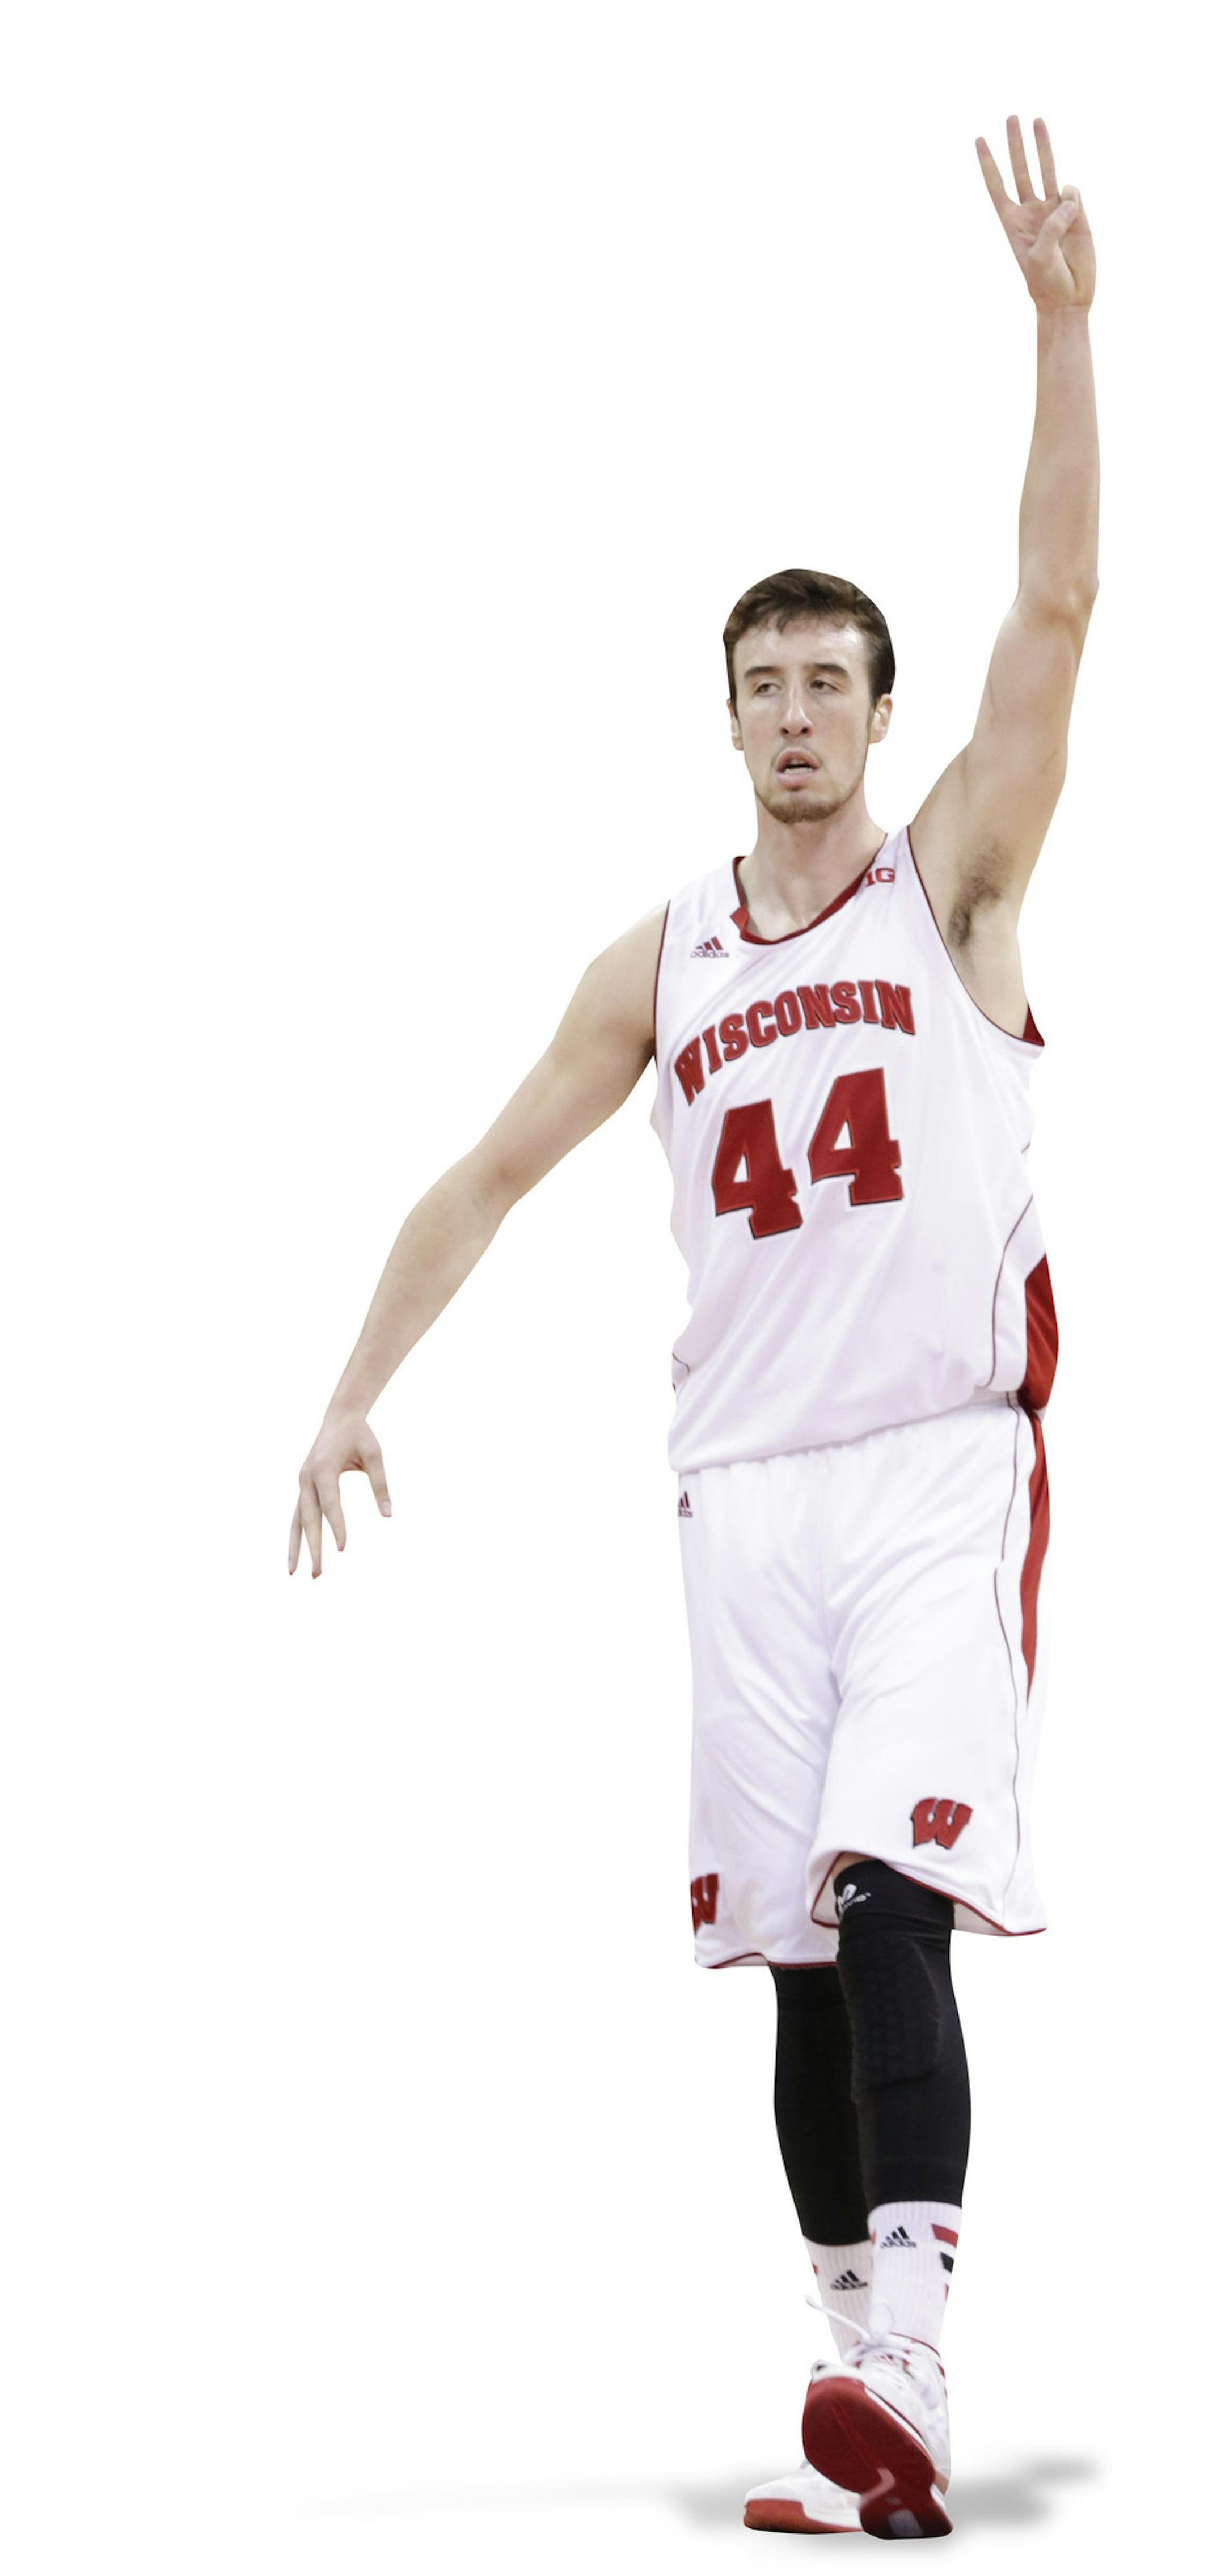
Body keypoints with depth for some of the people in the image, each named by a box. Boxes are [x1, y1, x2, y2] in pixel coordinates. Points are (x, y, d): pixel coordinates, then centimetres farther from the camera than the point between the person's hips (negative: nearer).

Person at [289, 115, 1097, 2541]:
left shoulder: (953, 880, 3)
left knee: (893, 1899, -20)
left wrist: (1061, 325, -17)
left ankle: (900, 2365, -27)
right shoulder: (661, 959, 14)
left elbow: (1057, 608, -9)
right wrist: (356, 1395, 11)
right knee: (798, 1953, 5)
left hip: (947, 1466, -4)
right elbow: (488, 1176, 18)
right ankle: (875, 2420, 13)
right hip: (746, 1487, 4)